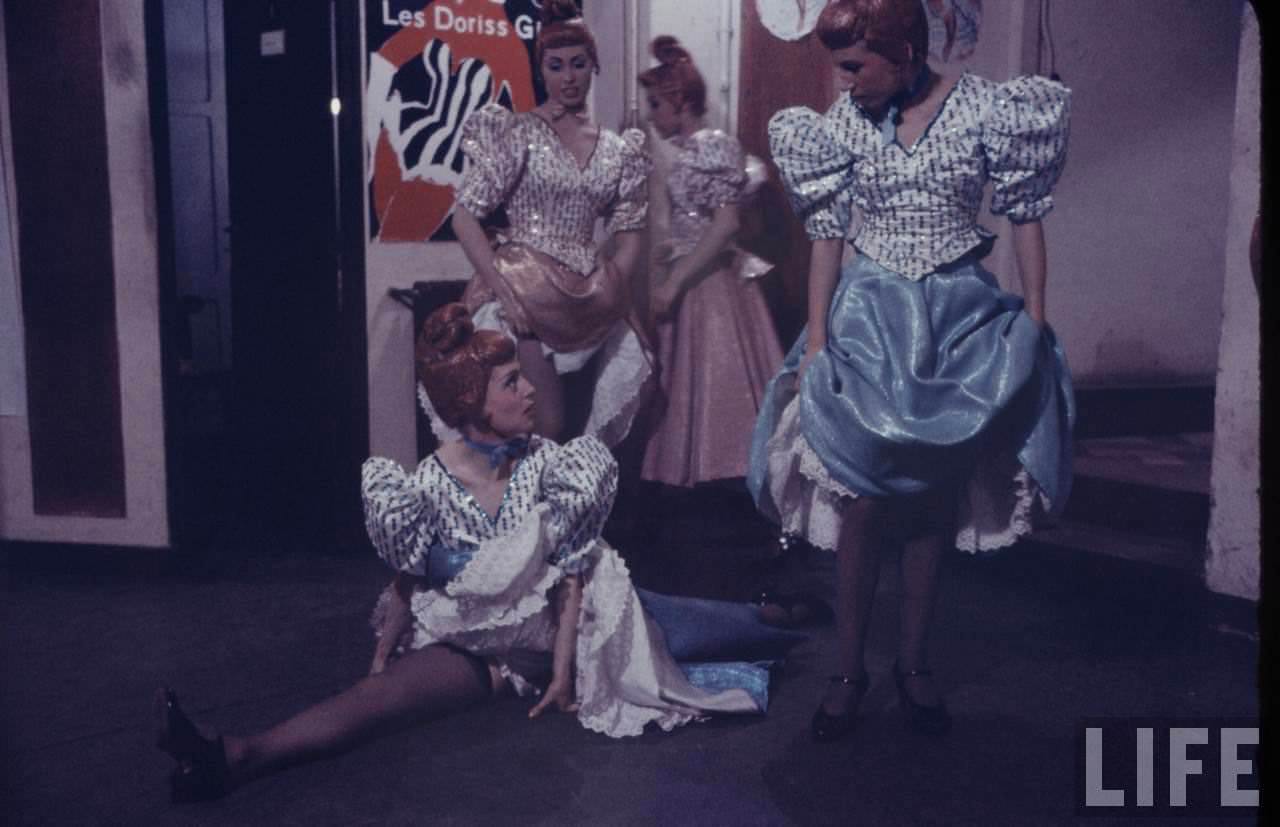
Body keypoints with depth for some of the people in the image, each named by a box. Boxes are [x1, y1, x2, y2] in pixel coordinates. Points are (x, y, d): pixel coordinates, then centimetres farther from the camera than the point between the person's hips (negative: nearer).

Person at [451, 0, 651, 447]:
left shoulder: (618, 149, 11)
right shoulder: (516, 132, -3)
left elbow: (629, 229, 14)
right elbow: (465, 216, -8)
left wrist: (613, 289, -2)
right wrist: (503, 291, -16)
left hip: (591, 301, 5)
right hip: (525, 291, -5)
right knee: (544, 425, -5)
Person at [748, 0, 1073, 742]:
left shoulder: (982, 108, -7)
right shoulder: (843, 122, -2)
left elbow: (1027, 217, -1)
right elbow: (827, 234, 0)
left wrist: (1036, 325, -5)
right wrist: (815, 340, -5)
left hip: (960, 317, 0)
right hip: (869, 316, 1)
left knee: (935, 498, 7)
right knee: (862, 502, -1)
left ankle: (914, 665, 22)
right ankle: (850, 672, 12)